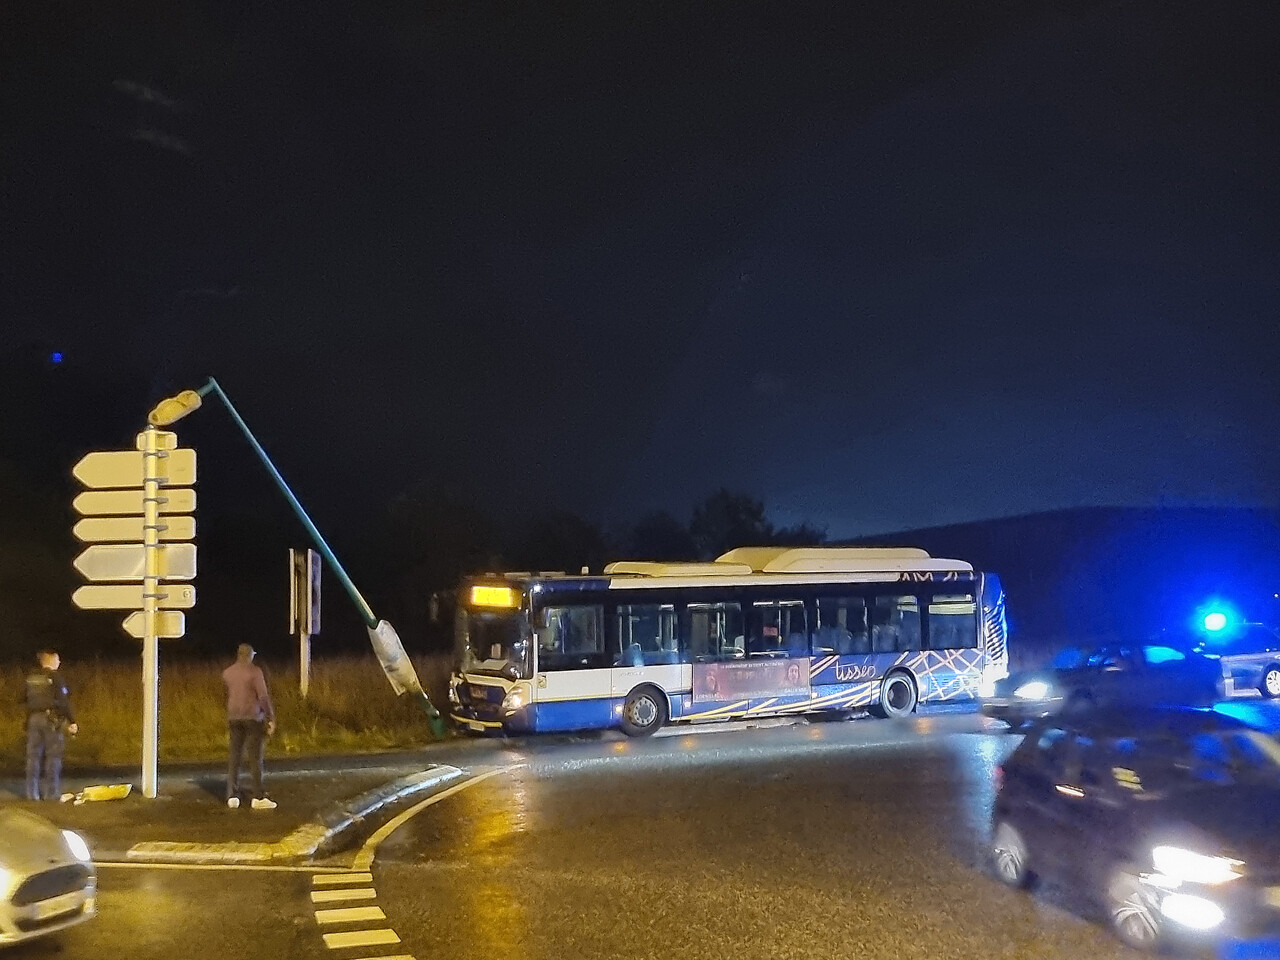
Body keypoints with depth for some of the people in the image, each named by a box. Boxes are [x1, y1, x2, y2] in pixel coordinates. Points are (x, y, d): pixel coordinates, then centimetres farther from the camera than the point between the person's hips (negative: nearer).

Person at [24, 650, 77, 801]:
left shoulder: (31, 677, 9)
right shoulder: (55, 676, -10)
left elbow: (27, 699, 12)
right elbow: (64, 701, -13)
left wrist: (28, 721, 20)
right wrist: (72, 721, -9)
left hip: (33, 718, 6)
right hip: (51, 719, -6)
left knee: (33, 756, 8)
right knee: (53, 756, 0)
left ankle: (32, 794, 11)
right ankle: (51, 794, 0)